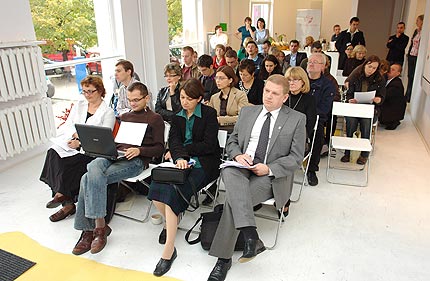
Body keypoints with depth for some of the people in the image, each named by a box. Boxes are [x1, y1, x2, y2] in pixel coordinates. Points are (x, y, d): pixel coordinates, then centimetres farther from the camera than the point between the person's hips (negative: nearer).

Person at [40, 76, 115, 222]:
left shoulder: (108, 112, 1)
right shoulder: (78, 106, 19)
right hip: (70, 145, 6)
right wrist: (74, 133, -10)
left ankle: (61, 195, -8)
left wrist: (80, 143, -21)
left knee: (66, 162, -30)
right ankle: (68, 203, -22)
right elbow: (65, 127, 14)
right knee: (53, 153, -24)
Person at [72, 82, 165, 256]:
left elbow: (159, 149, 2)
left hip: (136, 161, -5)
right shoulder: (124, 117, 30)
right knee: (93, 168, -30)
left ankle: (95, 228, -16)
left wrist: (139, 150, -14)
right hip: (114, 156, 6)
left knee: (88, 180, -26)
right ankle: (99, 226, -24)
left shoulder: (155, 119, 10)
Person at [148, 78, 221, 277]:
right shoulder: (177, 116, 14)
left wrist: (181, 150, -5)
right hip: (182, 161, 5)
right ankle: (170, 221, 11)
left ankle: (169, 250, -18)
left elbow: (209, 145, -8)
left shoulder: (209, 114, 0)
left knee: (172, 191, -28)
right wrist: (179, 157, -24)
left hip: (203, 163, -5)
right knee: (156, 189, -22)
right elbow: (174, 141, -2)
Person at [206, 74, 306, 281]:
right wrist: (238, 155, -6)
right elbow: (232, 140, 18)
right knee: (229, 173, -35)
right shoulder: (247, 112, 15)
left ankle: (224, 258, -15)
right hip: (242, 167, 3)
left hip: (271, 176, -3)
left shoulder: (297, 119, 4)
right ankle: (251, 236, -37)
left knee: (233, 198, -27)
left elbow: (296, 157, 0)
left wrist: (269, 169, -14)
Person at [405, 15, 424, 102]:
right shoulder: (416, 31, 11)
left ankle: (409, 97, 7)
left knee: (414, 77, -1)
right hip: (411, 56, 8)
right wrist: (408, 53, 13)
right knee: (409, 76, 14)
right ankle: (407, 96, 24)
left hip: (417, 57, -8)